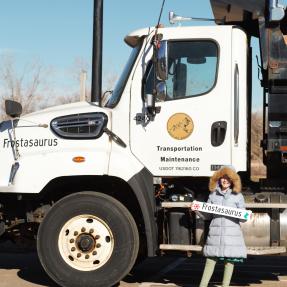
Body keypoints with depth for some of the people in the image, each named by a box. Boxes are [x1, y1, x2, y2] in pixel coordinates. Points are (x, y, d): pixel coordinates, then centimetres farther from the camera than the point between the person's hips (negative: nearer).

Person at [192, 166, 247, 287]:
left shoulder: (238, 196, 5)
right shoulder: (213, 195, 11)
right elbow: (207, 216, 12)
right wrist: (196, 209, -3)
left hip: (232, 233, -1)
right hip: (215, 233, 1)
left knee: (229, 261, 1)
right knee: (210, 260, 3)